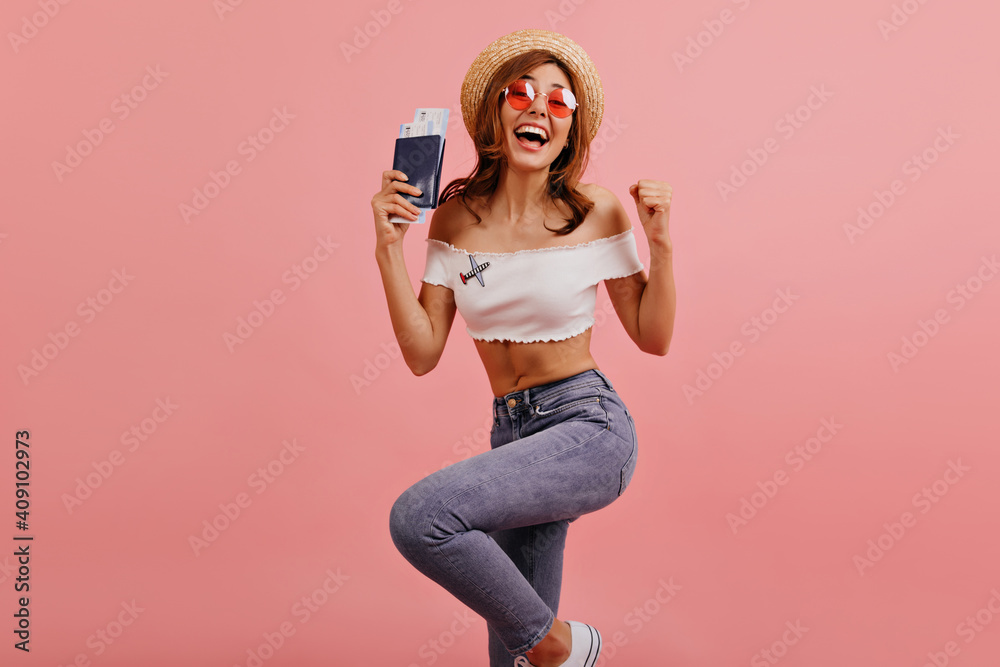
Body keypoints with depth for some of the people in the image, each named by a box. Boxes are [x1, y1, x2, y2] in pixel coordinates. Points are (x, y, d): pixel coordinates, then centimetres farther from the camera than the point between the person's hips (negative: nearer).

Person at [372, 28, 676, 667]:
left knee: (419, 516, -26)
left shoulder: (598, 213, -7)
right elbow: (423, 354, -2)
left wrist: (661, 243, -12)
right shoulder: (457, 218, 1)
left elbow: (653, 338, 1)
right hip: (513, 433, 4)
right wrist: (389, 248, -10)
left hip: (589, 425, -4)